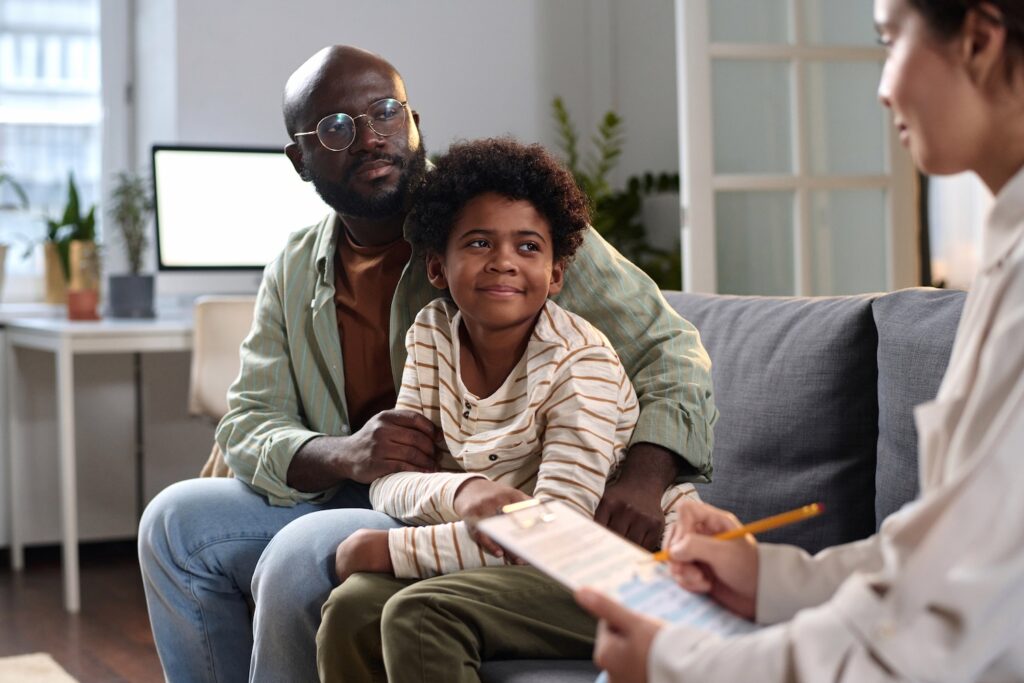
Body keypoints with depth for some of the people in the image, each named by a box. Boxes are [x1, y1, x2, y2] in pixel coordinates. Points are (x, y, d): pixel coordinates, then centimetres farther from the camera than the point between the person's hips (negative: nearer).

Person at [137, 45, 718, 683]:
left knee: (302, 555, -28)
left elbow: (669, 347, -12)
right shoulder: (293, 276, 8)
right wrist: (344, 455, -21)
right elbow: (249, 426, 3)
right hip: (354, 503, 6)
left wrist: (645, 477, -32)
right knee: (177, 522, -2)